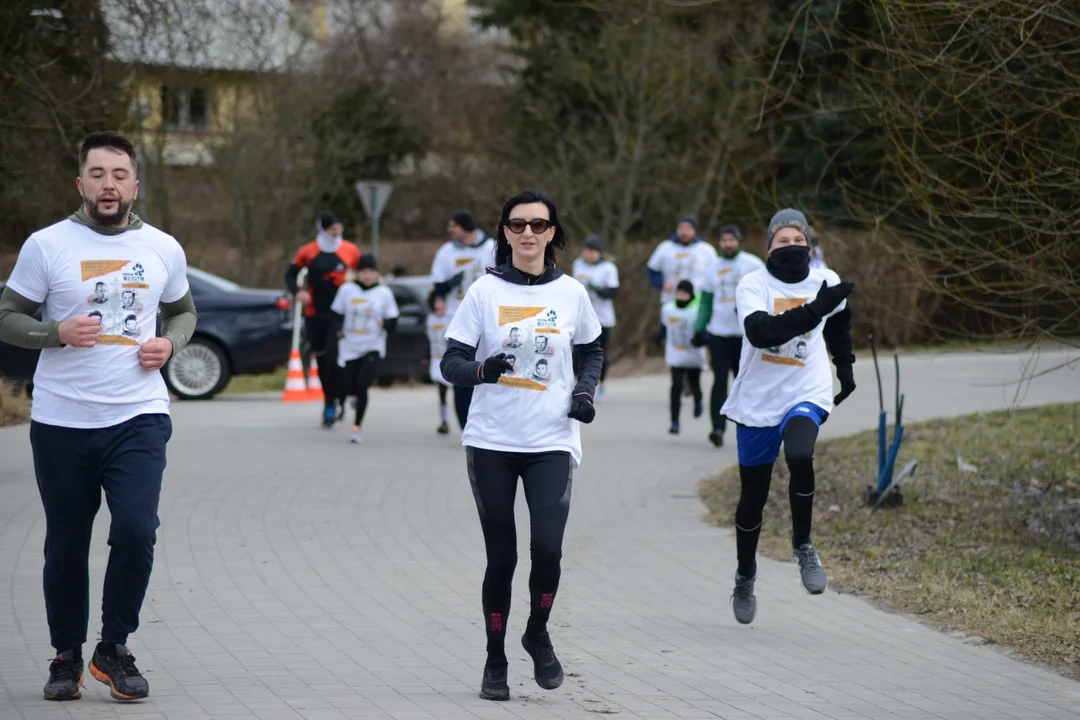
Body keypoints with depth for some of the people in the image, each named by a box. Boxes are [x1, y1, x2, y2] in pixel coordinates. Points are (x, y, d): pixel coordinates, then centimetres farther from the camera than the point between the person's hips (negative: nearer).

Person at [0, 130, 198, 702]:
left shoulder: (163, 249, 6)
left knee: (137, 531, -15)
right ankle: (66, 656, 26)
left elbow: (183, 311, 21)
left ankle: (114, 649, 5)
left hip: (138, 417, 1)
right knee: (66, 545, 8)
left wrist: (169, 343, -1)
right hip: (61, 421, -1)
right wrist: (59, 333, -17)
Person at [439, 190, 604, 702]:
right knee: (501, 556, 3)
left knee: (547, 547, -13)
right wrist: (481, 369, -23)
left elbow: (591, 351, 20)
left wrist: (585, 392, 1)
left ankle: (538, 635, 15)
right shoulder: (485, 291, 0)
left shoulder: (571, 293, 5)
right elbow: (450, 361, -1)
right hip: (491, 442, 0)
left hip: (551, 442, 1)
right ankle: (495, 662, 18)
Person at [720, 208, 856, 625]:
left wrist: (845, 368, 30)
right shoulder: (753, 285, -10)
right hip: (757, 400, 0)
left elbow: (838, 325, 23)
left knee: (799, 456, -32)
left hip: (806, 395, 0)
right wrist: (813, 310, -36)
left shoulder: (825, 281, 0)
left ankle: (802, 546, -10)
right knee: (753, 497, 9)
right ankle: (745, 577, 32)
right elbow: (760, 331, -29)